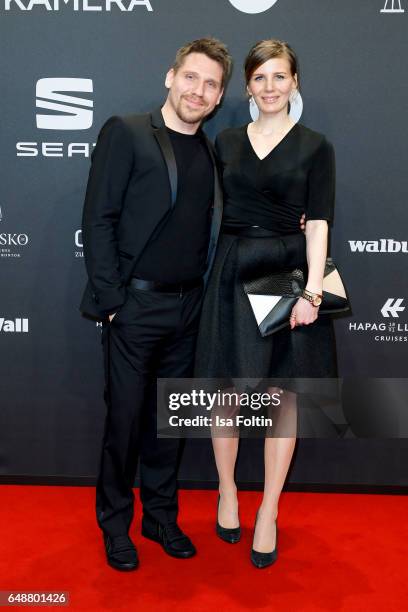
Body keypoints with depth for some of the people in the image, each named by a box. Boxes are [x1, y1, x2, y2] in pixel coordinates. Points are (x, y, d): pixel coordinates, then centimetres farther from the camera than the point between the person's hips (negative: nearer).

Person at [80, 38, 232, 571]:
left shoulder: (210, 152, 11)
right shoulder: (125, 133, -5)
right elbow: (98, 220, -9)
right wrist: (111, 299, -14)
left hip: (187, 309, 5)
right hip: (136, 306, -5)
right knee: (125, 417, 7)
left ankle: (161, 516, 32)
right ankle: (115, 522, 27)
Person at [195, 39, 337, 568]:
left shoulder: (315, 147, 1)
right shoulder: (226, 142, 9)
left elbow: (318, 224, -6)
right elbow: (216, 211, 13)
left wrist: (311, 290, -16)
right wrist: (220, 262, 2)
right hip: (232, 274, 2)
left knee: (284, 395, 4)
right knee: (226, 390, 6)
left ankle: (268, 515, 18)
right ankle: (227, 493, 29)